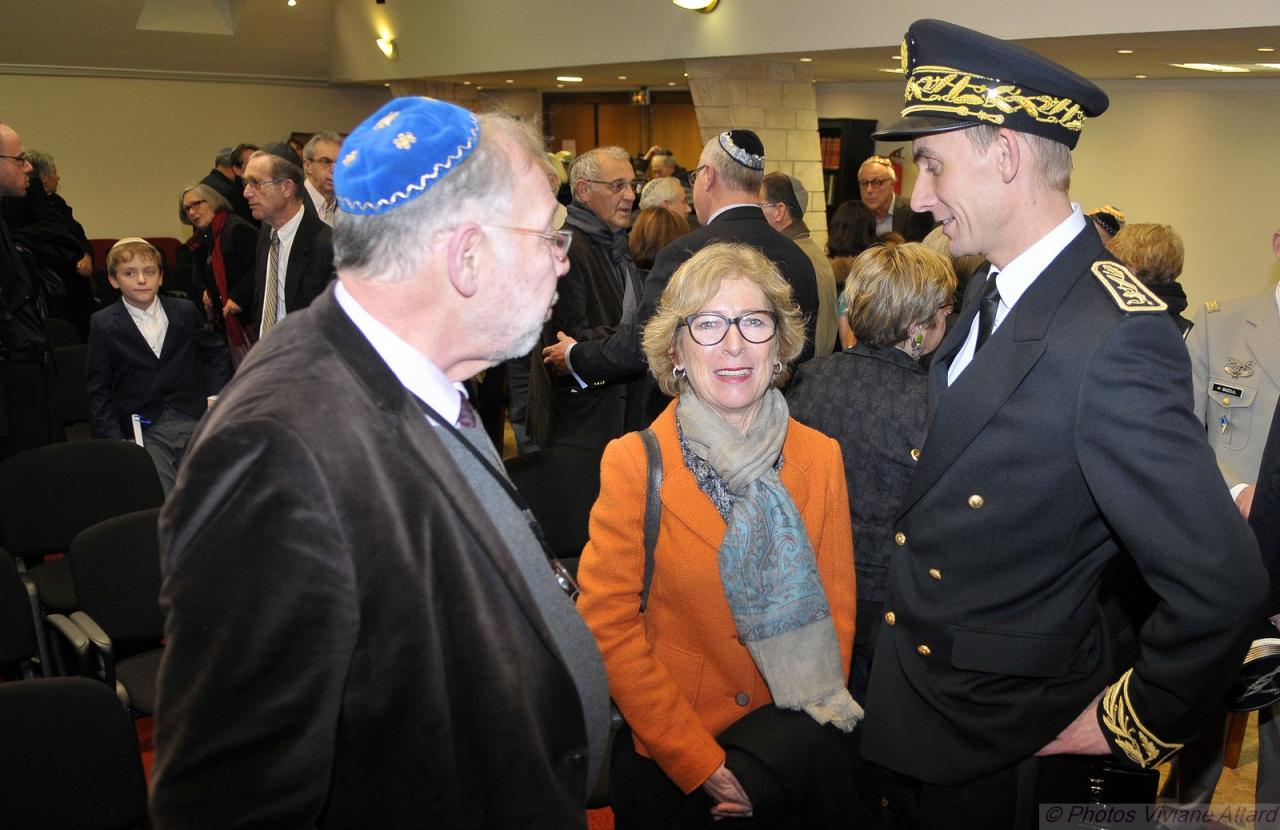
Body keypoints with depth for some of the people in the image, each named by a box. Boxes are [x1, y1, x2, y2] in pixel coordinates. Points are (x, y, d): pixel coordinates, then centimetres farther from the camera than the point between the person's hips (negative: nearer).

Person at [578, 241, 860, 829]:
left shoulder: (821, 458, -3)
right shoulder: (632, 465, -12)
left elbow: (836, 611, 0)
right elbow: (608, 627, -12)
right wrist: (702, 764, -16)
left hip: (793, 751, 2)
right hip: (662, 758, -1)